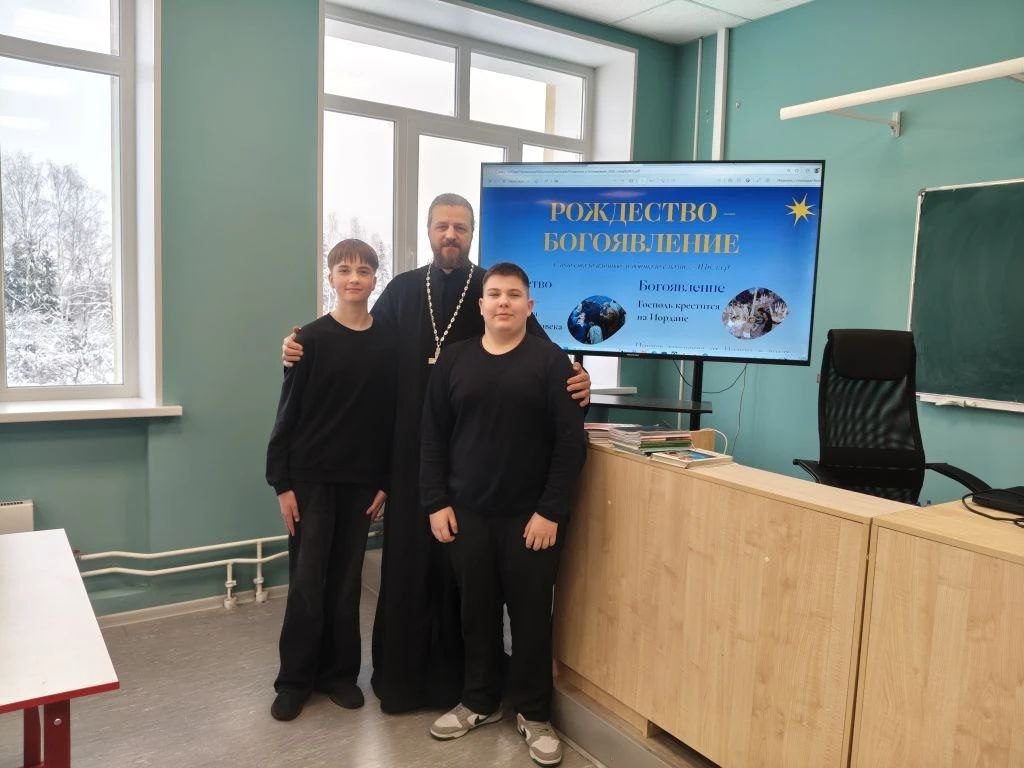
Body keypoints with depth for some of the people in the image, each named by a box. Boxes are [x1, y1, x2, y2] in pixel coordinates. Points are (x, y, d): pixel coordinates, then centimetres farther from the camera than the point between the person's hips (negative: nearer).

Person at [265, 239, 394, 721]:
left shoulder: (388, 342, 2)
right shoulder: (312, 338, -4)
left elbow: (393, 416, 4)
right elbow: (288, 413, -4)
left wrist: (387, 481, 2)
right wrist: (281, 481, -8)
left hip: (362, 479, 2)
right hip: (311, 477, -2)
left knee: (346, 580, 11)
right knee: (307, 581, 3)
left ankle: (339, 671, 26)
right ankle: (294, 679, 19)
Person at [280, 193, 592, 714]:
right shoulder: (401, 290, 10)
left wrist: (574, 378, -25)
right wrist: (305, 351, 3)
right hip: (411, 451, 2)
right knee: (406, 559, 8)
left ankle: (455, 676, 22)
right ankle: (399, 675, 24)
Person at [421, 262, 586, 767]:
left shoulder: (551, 361, -5)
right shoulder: (454, 360, 4)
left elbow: (571, 442, -8)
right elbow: (434, 437, 6)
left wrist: (551, 510, -12)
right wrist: (436, 501, 0)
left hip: (530, 516, -2)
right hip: (466, 513, 3)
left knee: (531, 614, 8)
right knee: (476, 612, 14)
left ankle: (534, 714, 26)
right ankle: (480, 701, 34)